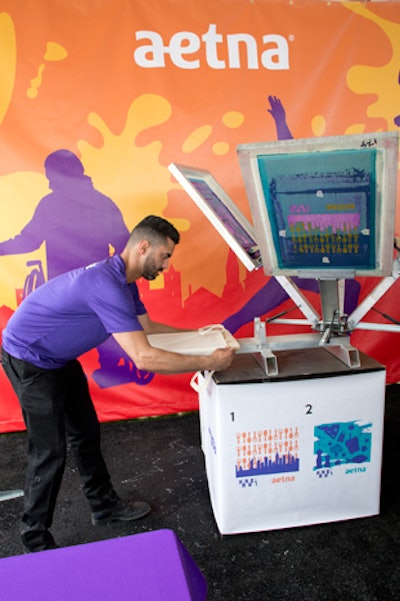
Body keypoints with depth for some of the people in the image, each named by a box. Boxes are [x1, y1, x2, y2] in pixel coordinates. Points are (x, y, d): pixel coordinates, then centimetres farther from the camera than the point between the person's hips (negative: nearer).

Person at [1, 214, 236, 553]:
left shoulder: (123, 280, 0)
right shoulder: (107, 285, -33)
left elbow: (147, 326, 14)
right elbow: (144, 358, -37)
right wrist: (208, 363, -29)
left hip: (59, 359, 10)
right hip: (30, 362, -10)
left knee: (86, 433, 15)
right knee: (50, 451, -4)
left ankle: (105, 506, 31)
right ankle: (36, 542, 15)